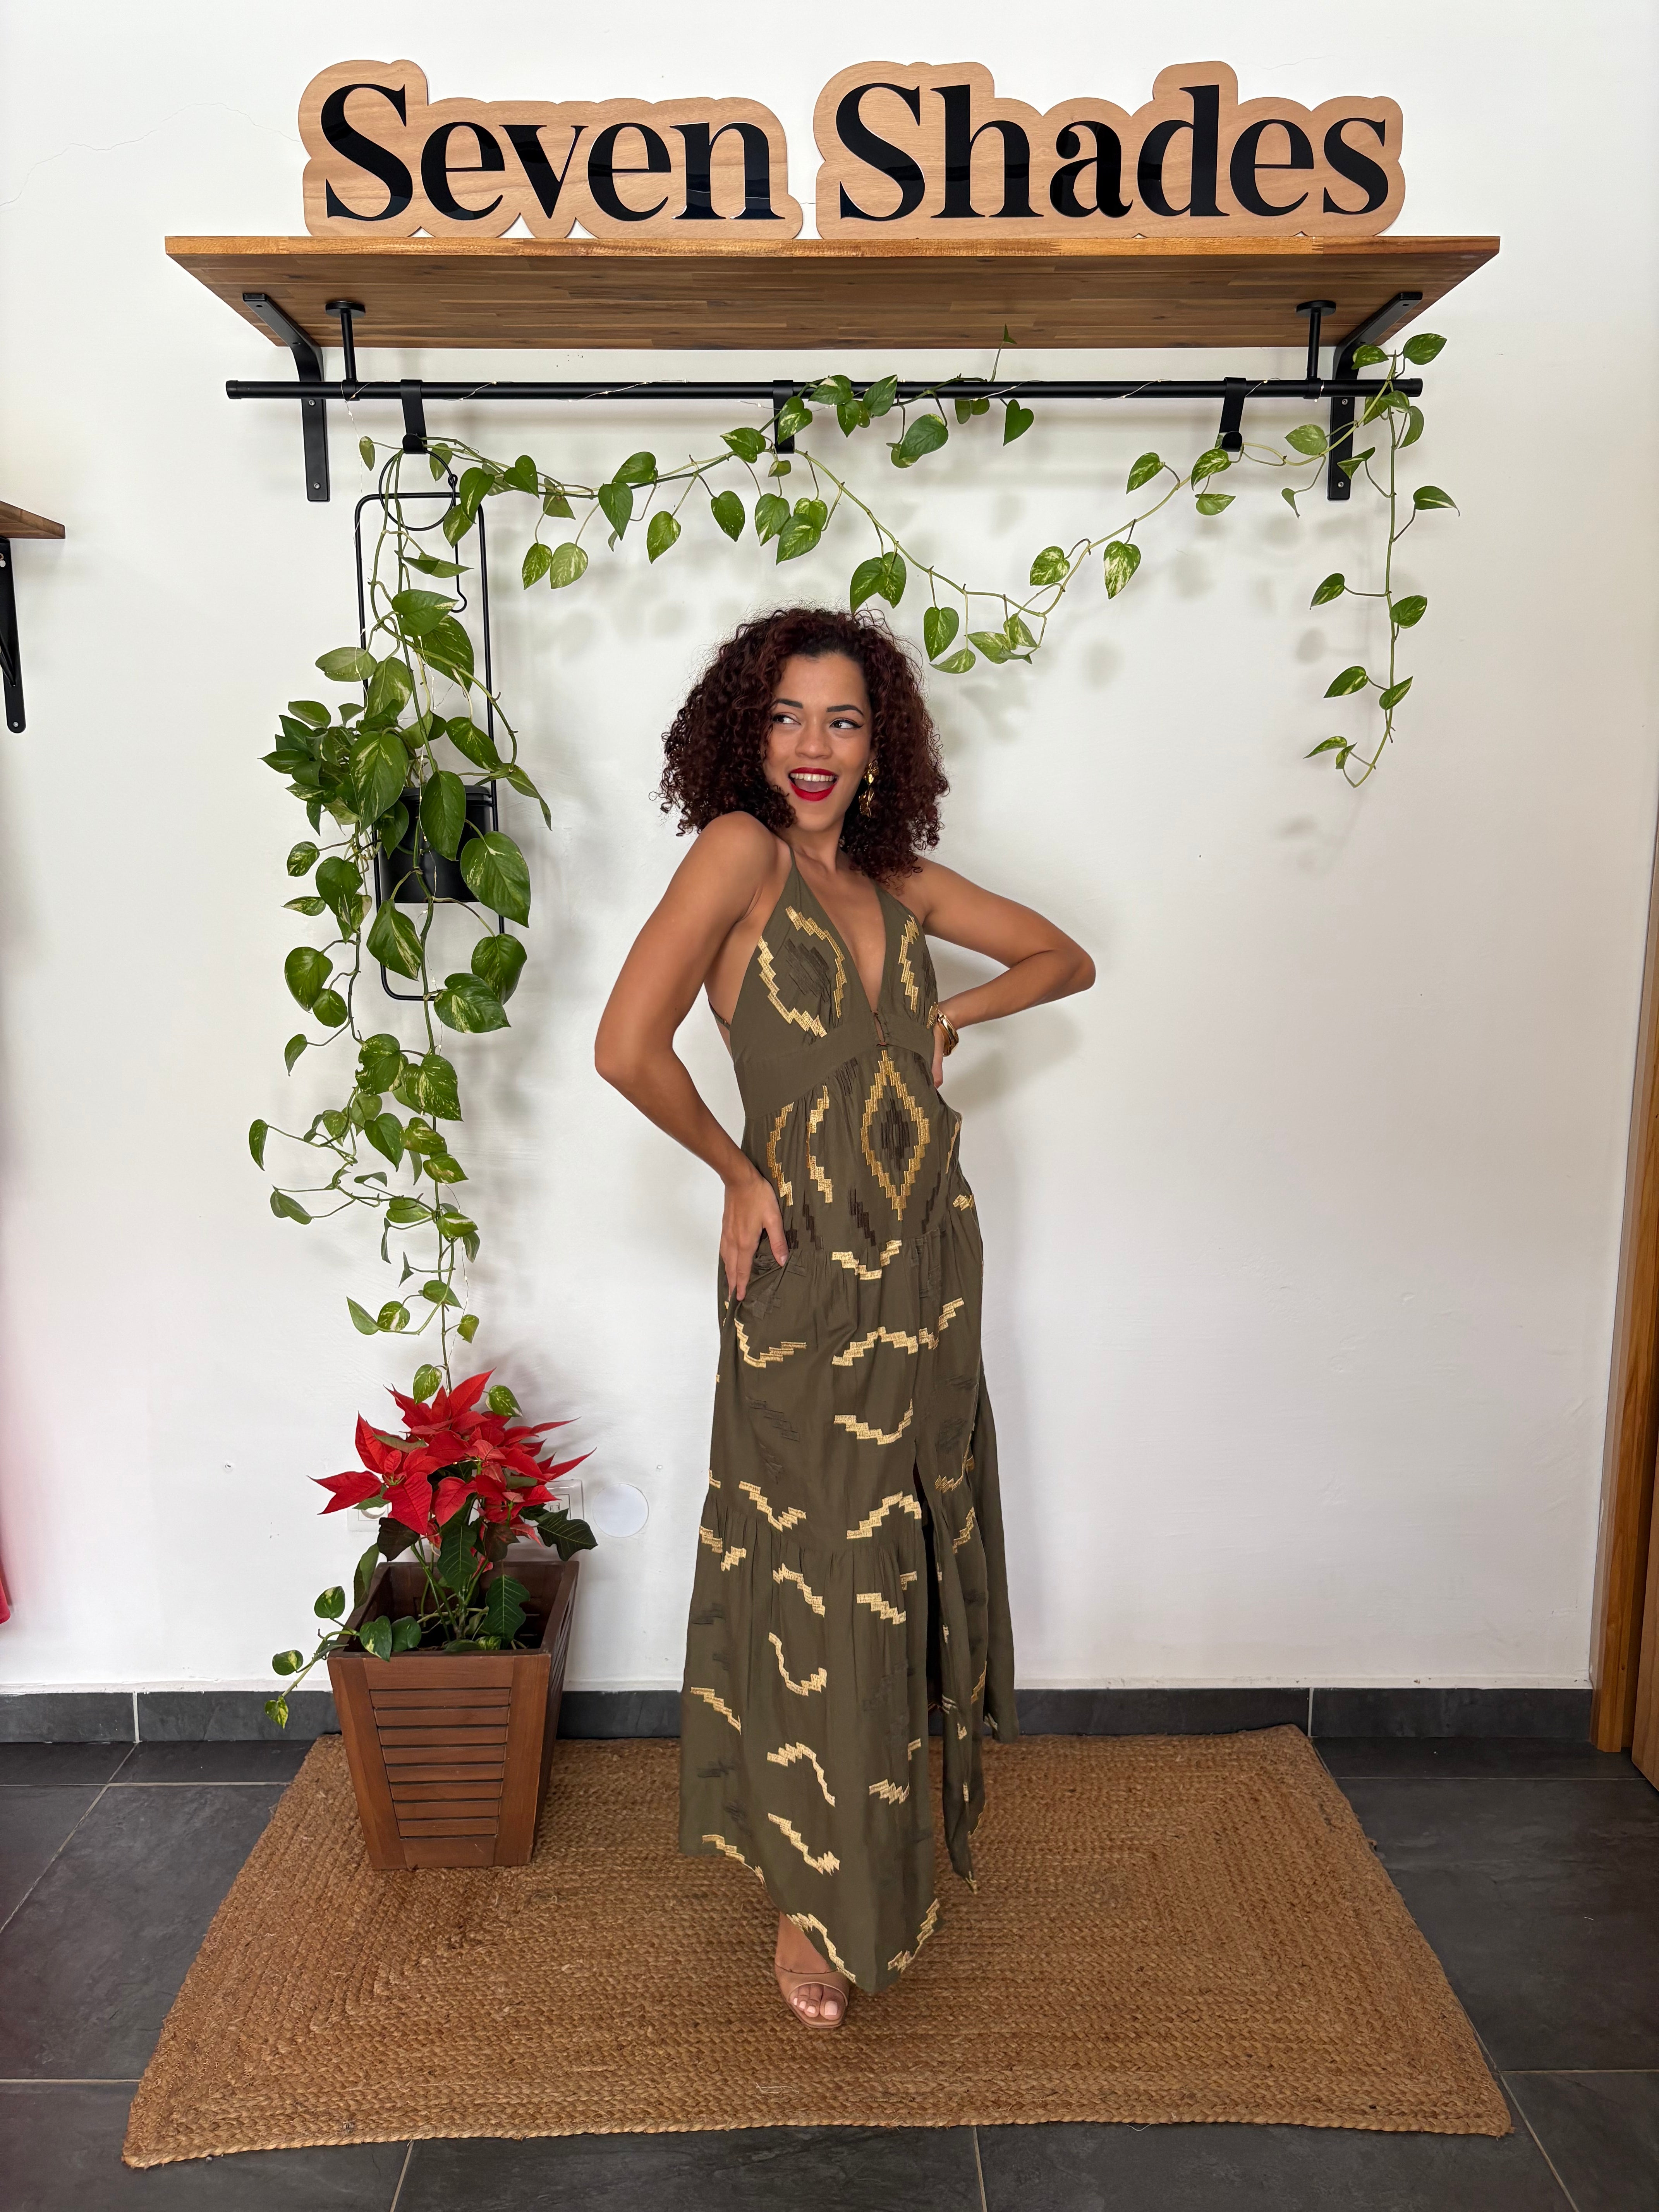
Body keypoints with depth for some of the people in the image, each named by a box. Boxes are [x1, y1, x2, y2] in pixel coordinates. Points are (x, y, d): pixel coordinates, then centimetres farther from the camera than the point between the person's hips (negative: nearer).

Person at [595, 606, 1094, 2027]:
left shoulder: (898, 878, 5)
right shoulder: (741, 848, -12)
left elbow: (1065, 958, 17)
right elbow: (628, 1046, -23)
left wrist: (950, 1017, 1)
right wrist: (739, 1173, -10)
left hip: (929, 1269, 6)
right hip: (808, 1282, -6)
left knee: (912, 1561, 19)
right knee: (817, 1578, 5)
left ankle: (896, 1840, 43)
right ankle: (811, 1900, 26)